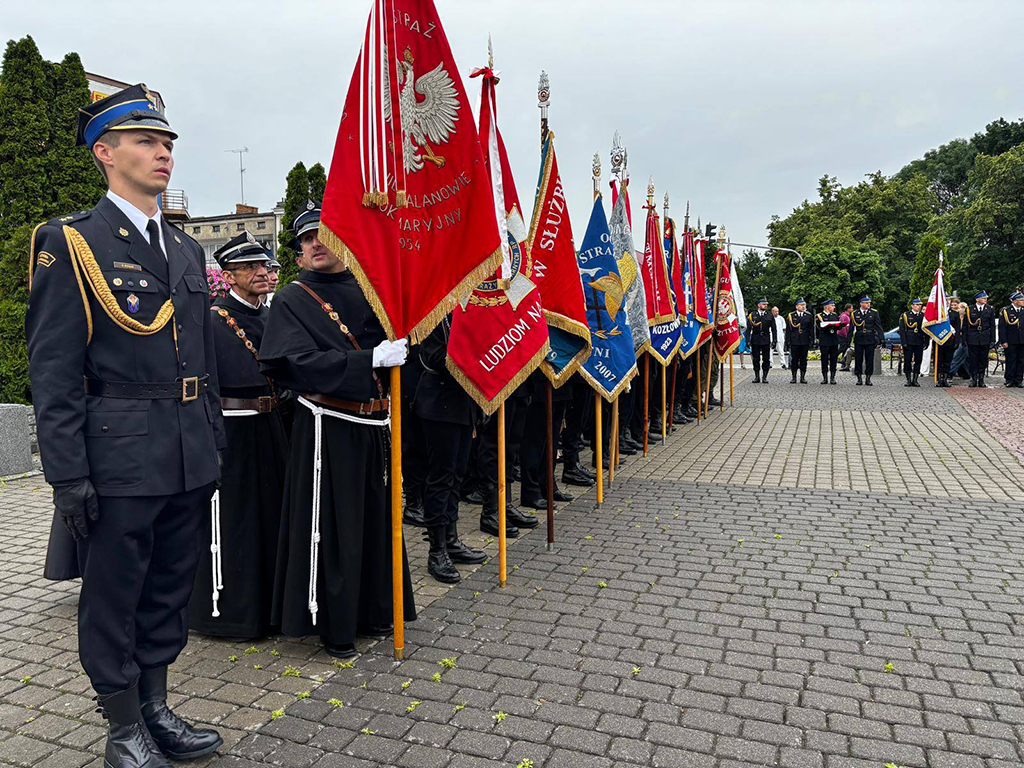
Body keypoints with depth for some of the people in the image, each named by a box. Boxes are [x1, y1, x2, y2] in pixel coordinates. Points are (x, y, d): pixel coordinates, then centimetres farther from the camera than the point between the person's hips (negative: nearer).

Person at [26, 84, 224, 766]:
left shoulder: (186, 249, 13)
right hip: (120, 458, -6)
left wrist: (215, 446, 14)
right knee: (114, 598, 9)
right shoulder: (70, 243, -5)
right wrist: (67, 475, -14)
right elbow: (53, 371, -10)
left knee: (170, 590, 17)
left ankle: (156, 708, 34)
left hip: (190, 459, 6)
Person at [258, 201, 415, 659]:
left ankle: (373, 611, 32)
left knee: (376, 517, 14)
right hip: (329, 428, -5)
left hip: (374, 426, 6)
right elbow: (301, 363, -18)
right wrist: (371, 359, -26)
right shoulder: (293, 299, -4)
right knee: (332, 525, 1)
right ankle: (334, 625, 18)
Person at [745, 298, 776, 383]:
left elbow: (774, 329, 7)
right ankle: (757, 377, 12)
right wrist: (748, 340, -6)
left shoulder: (769, 316, 8)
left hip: (766, 340, 1)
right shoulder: (752, 315, 4)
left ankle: (764, 377, 8)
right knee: (756, 359, 3)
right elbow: (748, 329, 1)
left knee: (766, 359, 1)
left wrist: (774, 340, -3)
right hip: (755, 340, -1)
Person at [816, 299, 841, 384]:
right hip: (824, 341, -4)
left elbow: (838, 325, 9)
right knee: (824, 360, 0)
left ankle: (832, 378, 8)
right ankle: (825, 378, 7)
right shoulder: (819, 316, -1)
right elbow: (822, 327, -12)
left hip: (834, 341, 4)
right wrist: (831, 325, -26)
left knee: (833, 360, 3)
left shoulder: (835, 315, 15)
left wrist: (839, 325, -14)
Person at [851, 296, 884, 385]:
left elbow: (878, 327, 3)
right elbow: (851, 328, 6)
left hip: (870, 340, 0)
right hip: (858, 340, 0)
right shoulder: (854, 314, 4)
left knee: (869, 359, 3)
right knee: (858, 359, 2)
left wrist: (880, 340, -2)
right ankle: (859, 379, 12)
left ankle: (868, 378, 11)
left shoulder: (874, 313, 4)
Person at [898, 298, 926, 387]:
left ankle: (915, 380, 9)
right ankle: (908, 380, 5)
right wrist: (904, 342, -9)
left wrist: (926, 341, 4)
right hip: (908, 342, -3)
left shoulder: (923, 316, 12)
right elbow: (902, 330, -1)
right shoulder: (905, 315, 3)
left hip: (919, 343, 3)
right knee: (907, 361, -2)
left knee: (918, 361, 3)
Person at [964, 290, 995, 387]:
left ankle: (981, 380, 13)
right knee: (973, 360, 1)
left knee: (983, 360, 5)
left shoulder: (989, 309, 6)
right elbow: (965, 326, 4)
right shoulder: (969, 310, 2)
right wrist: (964, 339, -2)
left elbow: (992, 326, 7)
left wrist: (992, 340, 2)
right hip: (972, 339, -1)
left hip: (985, 339, 1)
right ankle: (973, 380, 9)